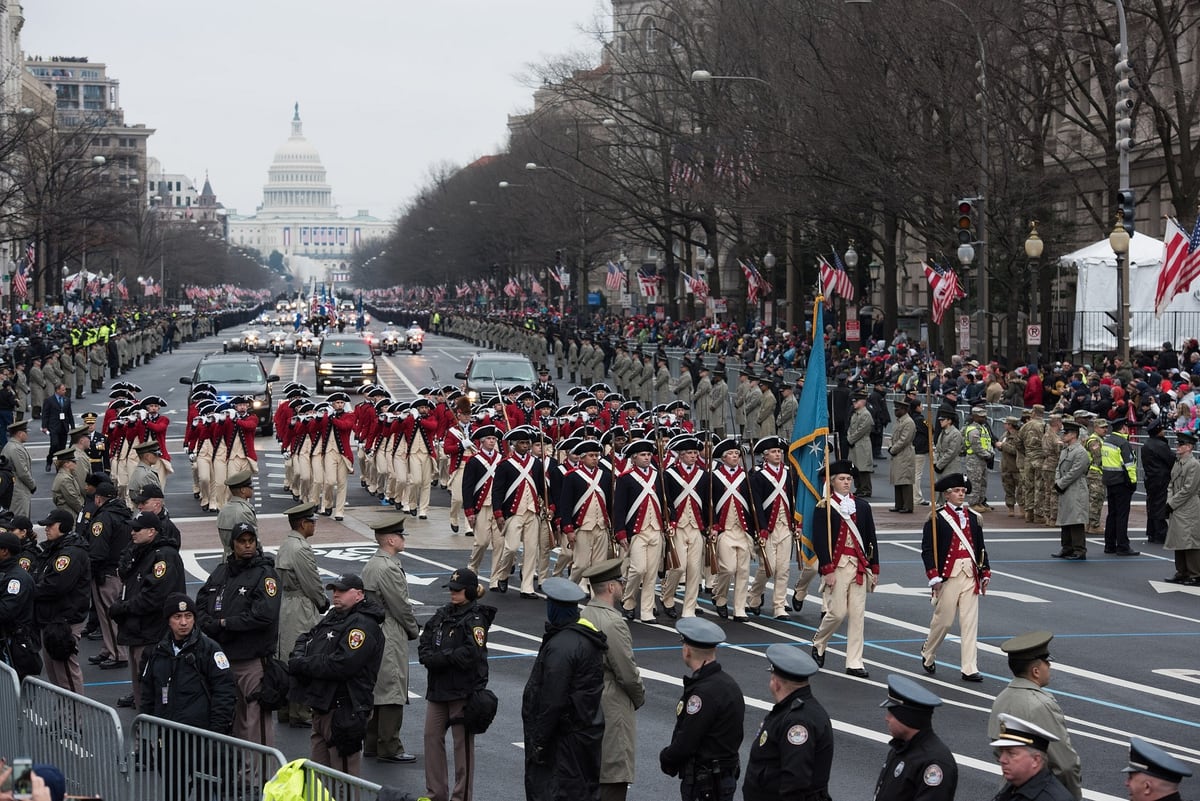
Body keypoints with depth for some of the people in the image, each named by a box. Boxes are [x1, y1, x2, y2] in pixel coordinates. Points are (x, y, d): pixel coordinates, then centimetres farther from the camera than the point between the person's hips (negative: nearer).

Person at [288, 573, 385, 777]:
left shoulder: (363, 626, -15)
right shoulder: (332, 617, 17)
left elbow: (341, 665, -24)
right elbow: (306, 638, 24)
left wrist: (301, 665, -16)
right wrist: (299, 656, 0)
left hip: (343, 712, -10)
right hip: (321, 707, 10)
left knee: (344, 775, -5)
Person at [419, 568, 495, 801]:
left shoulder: (476, 619, -10)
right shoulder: (442, 614, 10)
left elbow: (471, 653, -22)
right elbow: (423, 647, 7)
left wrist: (440, 657, -15)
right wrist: (450, 657, -12)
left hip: (463, 691, -7)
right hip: (438, 688, 7)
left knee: (463, 743, 2)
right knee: (432, 737, 9)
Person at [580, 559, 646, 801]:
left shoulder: (581, 616, 3)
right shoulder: (614, 623, -21)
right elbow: (628, 673, -18)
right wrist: (640, 697, 2)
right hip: (612, 708, -8)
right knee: (614, 778, -3)